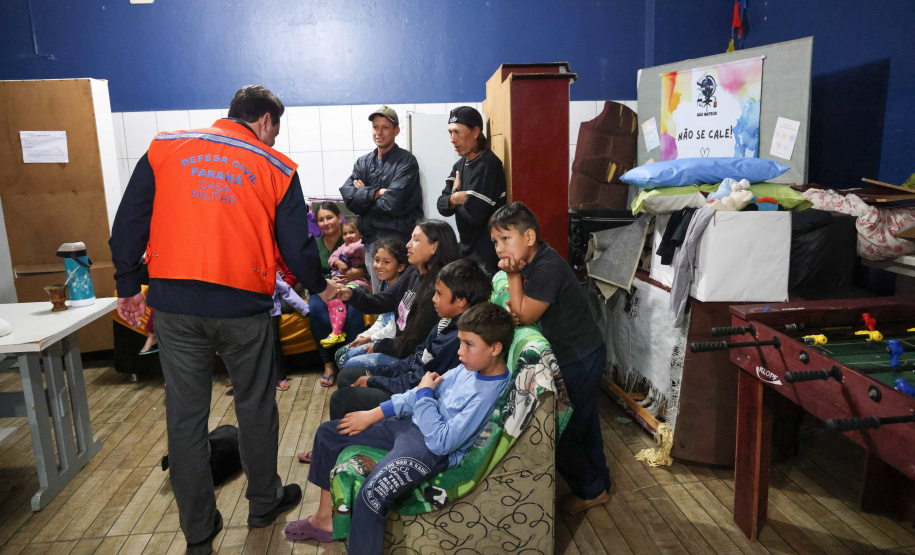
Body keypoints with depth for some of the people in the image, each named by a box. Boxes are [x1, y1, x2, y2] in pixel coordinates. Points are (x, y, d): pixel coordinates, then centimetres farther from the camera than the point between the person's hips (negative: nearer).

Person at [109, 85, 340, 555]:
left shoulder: (164, 147, 9)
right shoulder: (277, 168, 4)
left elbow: (129, 222, 7)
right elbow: (297, 246, 5)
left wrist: (128, 287, 16)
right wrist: (320, 287, 22)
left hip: (173, 303, 2)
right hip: (242, 305, -1)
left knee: (185, 414, 11)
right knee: (255, 406, 16)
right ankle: (264, 502, 34)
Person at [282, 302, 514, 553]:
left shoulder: (487, 394, -24)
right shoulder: (470, 367, -1)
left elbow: (442, 441, -25)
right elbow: (421, 392, 10)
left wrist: (425, 394, -13)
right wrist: (374, 414, 8)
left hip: (432, 450, -10)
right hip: (413, 424, 10)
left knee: (371, 495, -36)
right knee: (328, 432, 12)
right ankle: (324, 518, 24)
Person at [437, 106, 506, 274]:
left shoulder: (488, 165, -18)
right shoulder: (460, 165, 10)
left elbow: (473, 214, -25)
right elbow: (442, 206, 6)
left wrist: (456, 197, -5)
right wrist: (454, 199, -16)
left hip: (486, 256, -8)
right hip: (466, 248, 9)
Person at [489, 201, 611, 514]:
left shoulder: (548, 268, -27)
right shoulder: (528, 263, 2)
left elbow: (526, 316, -22)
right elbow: (520, 313, 8)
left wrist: (513, 276, -21)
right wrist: (512, 311, -12)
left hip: (580, 360, -10)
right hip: (577, 355, 10)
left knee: (558, 433, 1)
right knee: (582, 424, 24)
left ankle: (590, 491, 22)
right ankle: (598, 483, 43)